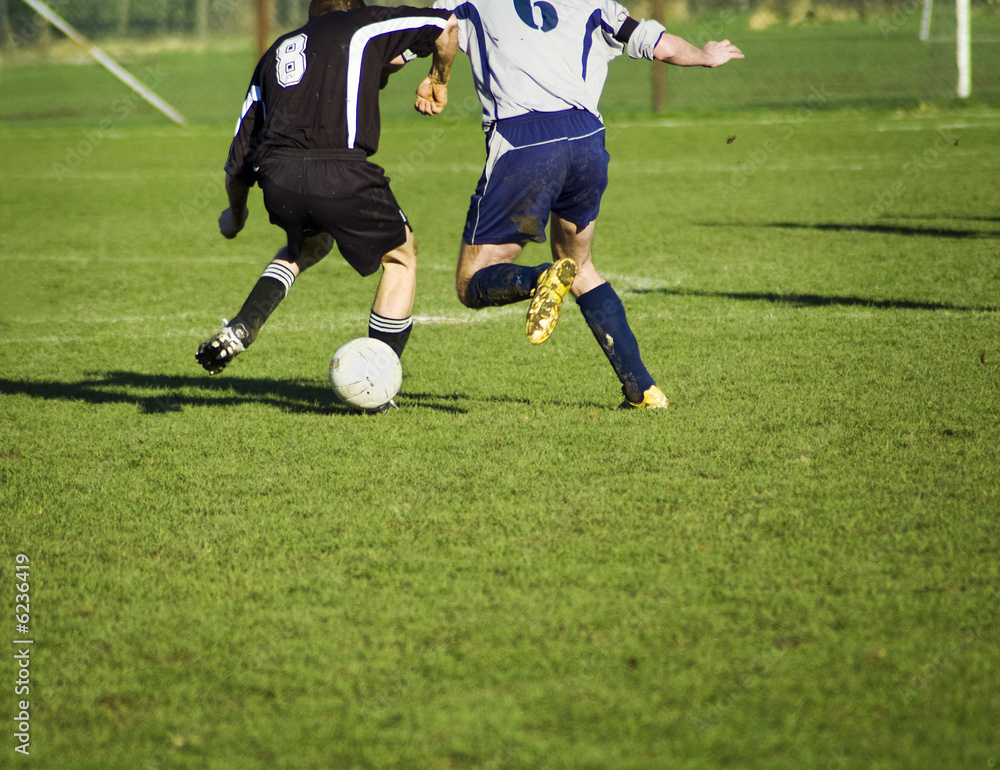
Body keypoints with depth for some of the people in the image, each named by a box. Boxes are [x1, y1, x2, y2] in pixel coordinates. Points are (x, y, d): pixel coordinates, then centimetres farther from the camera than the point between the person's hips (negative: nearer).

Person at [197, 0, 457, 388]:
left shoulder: (276, 52, 30)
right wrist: (437, 81, 33)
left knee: (310, 243, 37)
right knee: (400, 256, 21)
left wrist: (235, 214, 46)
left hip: (277, 179, 5)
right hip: (341, 176, -4)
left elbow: (238, 162, 29)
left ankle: (240, 329, 15)